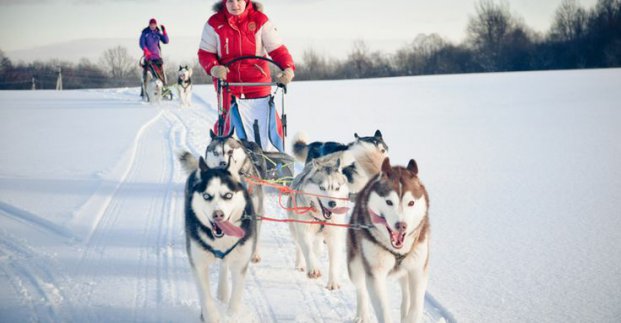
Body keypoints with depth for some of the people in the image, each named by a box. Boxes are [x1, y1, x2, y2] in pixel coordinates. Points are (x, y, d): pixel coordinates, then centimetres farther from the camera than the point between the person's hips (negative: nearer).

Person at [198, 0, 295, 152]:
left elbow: (277, 49, -5)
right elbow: (205, 53, 4)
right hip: (229, 85, 0)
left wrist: (288, 68, -23)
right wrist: (213, 67, -18)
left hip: (259, 85, 0)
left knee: (266, 125, -2)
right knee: (226, 123, 0)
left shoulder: (260, 20, -2)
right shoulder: (214, 23, -1)